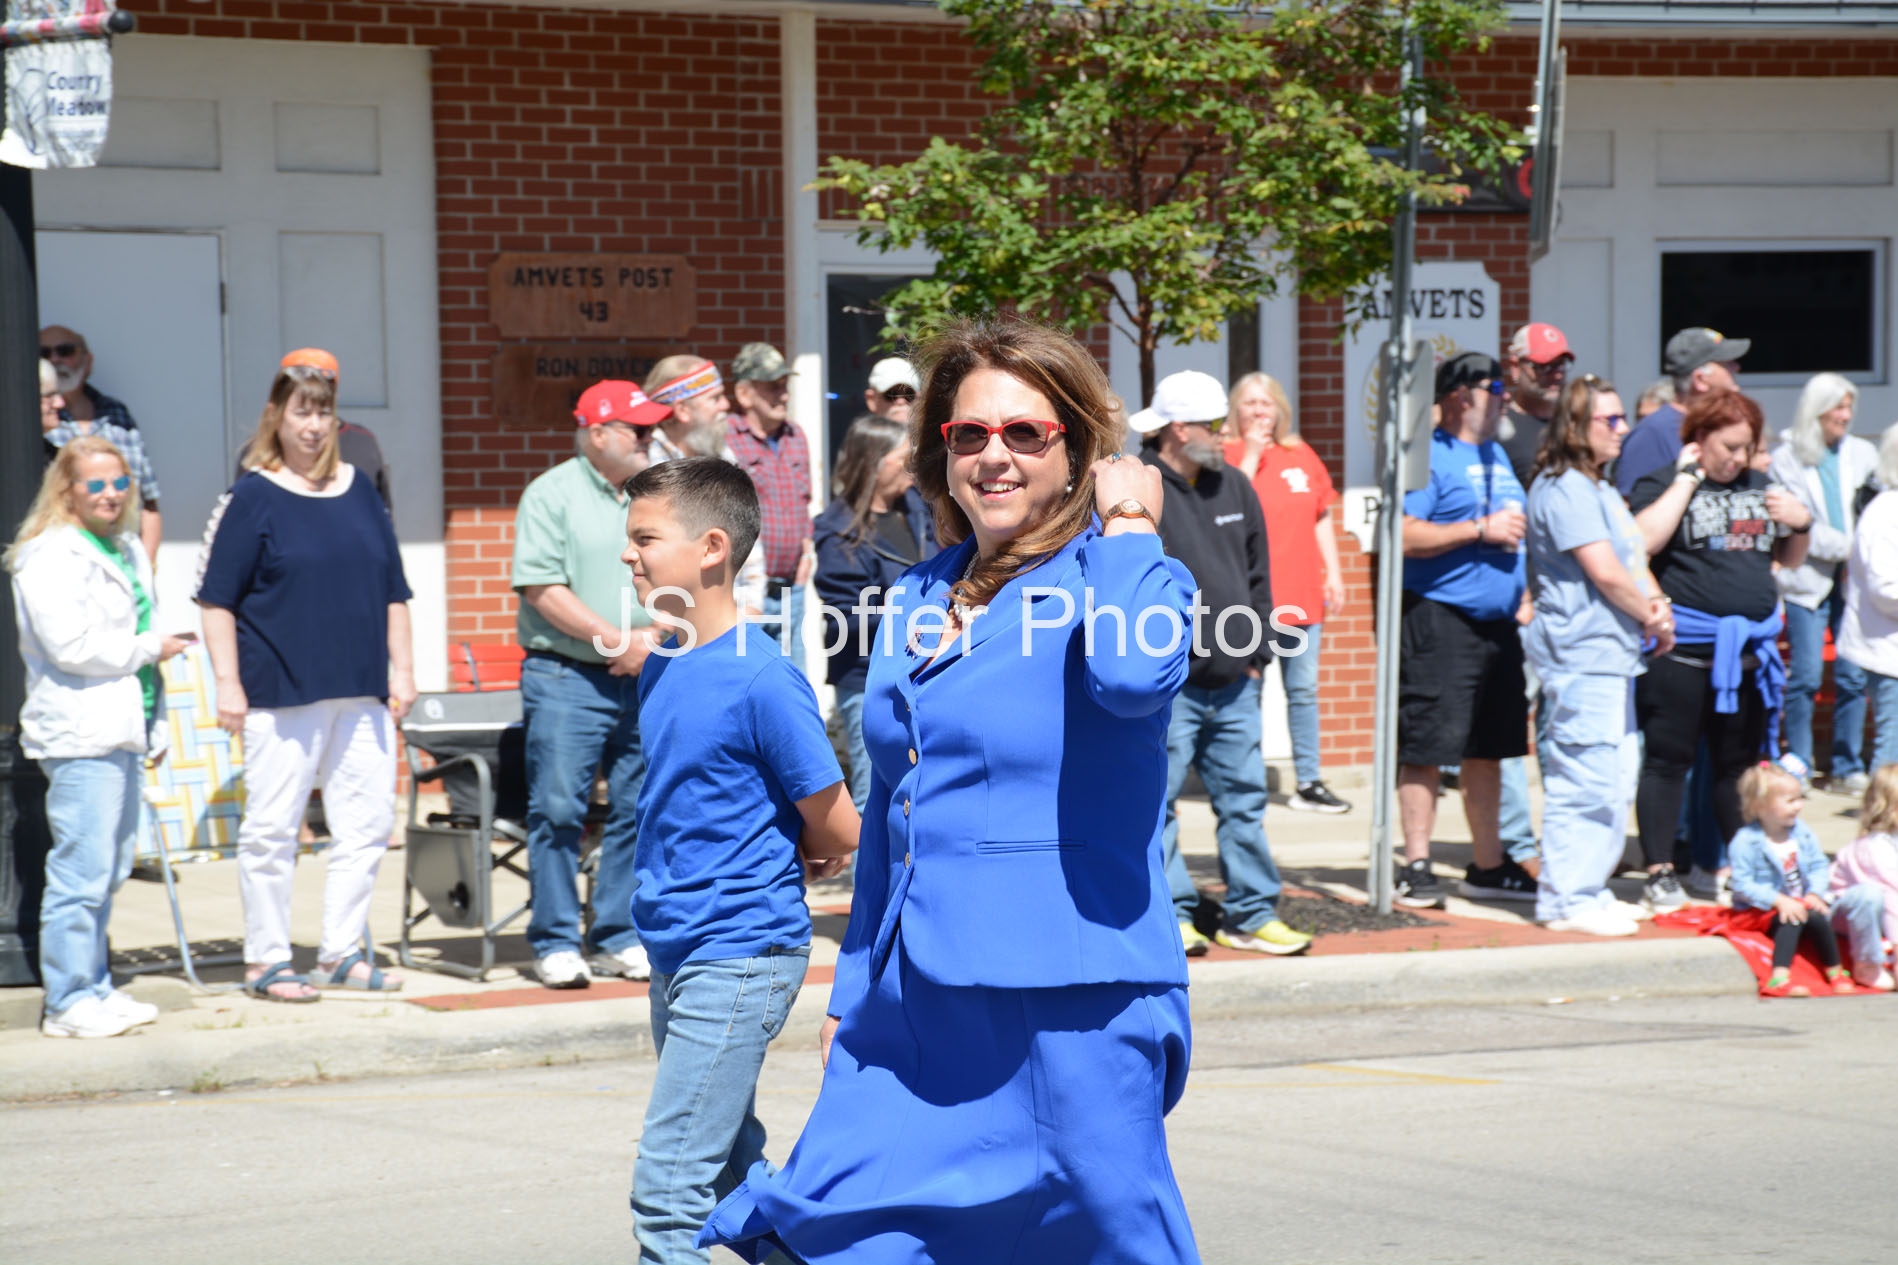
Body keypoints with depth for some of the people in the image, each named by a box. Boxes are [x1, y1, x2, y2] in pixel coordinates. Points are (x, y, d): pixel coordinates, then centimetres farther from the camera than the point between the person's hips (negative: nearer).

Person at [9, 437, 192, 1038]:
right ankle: (67, 1003, -3)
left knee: (111, 869, 13)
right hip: (79, 734, -9)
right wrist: (149, 648, -9)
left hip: (122, 731, 9)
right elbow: (71, 645, -19)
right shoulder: (49, 556, -9)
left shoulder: (128, 550, 19)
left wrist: (155, 728, 25)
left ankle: (94, 988, 21)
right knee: (83, 871, -9)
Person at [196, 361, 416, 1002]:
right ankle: (265, 961, 9)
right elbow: (217, 598, -5)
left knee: (366, 823, 7)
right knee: (272, 828, -1)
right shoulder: (254, 497, -2)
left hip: (362, 692, 5)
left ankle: (341, 953, 18)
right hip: (282, 689, -5)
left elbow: (392, 589, 16)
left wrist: (401, 666, 9)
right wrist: (228, 683, -11)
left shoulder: (360, 492, 12)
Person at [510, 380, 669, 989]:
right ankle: (556, 944, 3)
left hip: (646, 680, 5)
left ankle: (618, 938, 15)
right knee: (558, 808, -5)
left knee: (639, 811, 5)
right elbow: (542, 589, -10)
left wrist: (654, 635, -6)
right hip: (567, 677, -5)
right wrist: (616, 641, -12)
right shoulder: (552, 494, -2)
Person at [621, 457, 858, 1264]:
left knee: (667, 1186, -9)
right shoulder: (661, 668, 7)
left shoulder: (760, 681, -17)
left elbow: (837, 834, -12)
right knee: (733, 1171, 17)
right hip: (676, 951, 9)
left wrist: (766, 869, 5)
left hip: (738, 961, -9)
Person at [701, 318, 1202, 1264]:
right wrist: (851, 994, 21)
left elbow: (1132, 676, -32)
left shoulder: (1126, 575, -6)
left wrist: (1130, 528, -16)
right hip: (915, 1002, 6)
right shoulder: (915, 602, 14)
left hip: (1071, 1007, -6)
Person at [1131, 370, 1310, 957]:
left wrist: (1258, 653, 16)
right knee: (1158, 802, 0)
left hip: (1233, 685, 6)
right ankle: (1171, 915, 9)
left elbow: (1258, 574, 20)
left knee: (1244, 798, 7)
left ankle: (1252, 915, 14)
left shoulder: (1234, 489, 13)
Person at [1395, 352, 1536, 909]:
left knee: (1488, 749, 13)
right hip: (1439, 619, -9)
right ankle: (1416, 867, -1)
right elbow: (1403, 535, -20)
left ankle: (1488, 865, 21)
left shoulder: (1497, 455, 19)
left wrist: (1522, 597, 19)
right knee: (1425, 748, -6)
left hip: (1498, 622, 9)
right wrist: (1481, 530, -17)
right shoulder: (1428, 456, -9)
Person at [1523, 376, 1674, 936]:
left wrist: (1658, 607, 1)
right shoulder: (1563, 488, -13)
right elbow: (1604, 571, -18)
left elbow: (1635, 558, 20)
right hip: (1580, 653, -11)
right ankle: (1567, 901, -6)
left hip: (1612, 653, 11)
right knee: (1587, 779, -10)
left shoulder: (1598, 487, 20)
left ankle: (1589, 890, 20)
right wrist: (1649, 617, -5)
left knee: (1615, 777, 13)